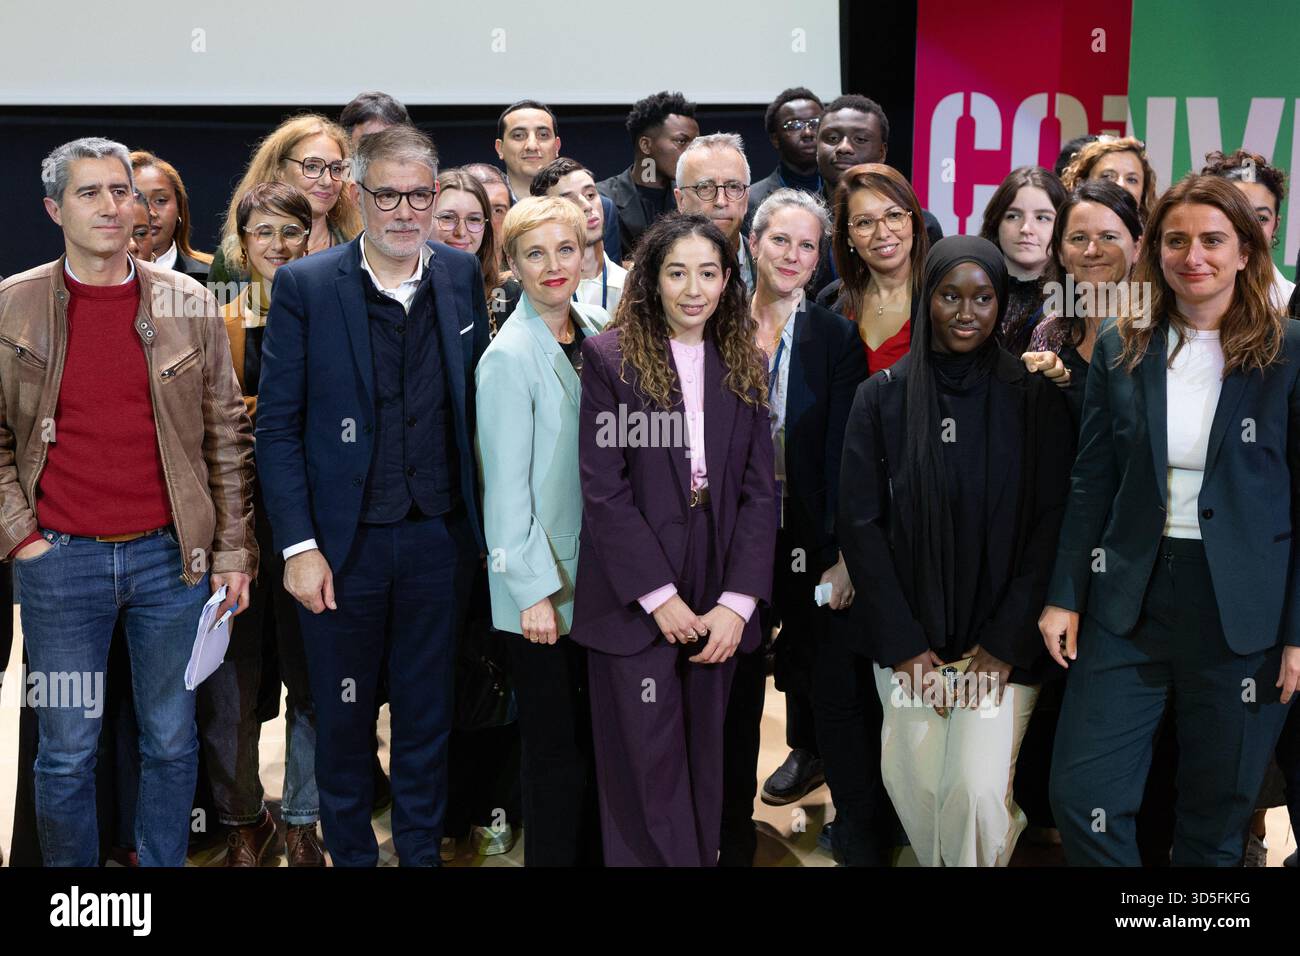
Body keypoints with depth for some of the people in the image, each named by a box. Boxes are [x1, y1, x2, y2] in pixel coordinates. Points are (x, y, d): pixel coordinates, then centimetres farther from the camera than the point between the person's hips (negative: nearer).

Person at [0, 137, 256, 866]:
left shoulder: (189, 305, 2)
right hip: (60, 561, 0)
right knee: (68, 754, 7)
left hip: (172, 557, 1)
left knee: (172, 743, 10)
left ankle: (164, 863, 28)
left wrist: (234, 550, 1)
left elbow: (227, 435, 4)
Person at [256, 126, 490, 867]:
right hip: (344, 542, -2)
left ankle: (423, 850, 32)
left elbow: (479, 402, 7)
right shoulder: (305, 286, -6)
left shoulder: (463, 276, 2)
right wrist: (298, 546, -11)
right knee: (343, 719, 12)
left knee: (429, 715, 14)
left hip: (440, 536, 2)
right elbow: (278, 425, -6)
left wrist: (484, 521, 3)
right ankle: (351, 853, 31)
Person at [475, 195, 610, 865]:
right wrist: (534, 590, -14)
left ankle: (596, 853, 32)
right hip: (545, 589, -6)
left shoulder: (599, 330, 6)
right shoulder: (509, 358, -13)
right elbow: (505, 486, -13)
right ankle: (554, 856, 21)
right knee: (557, 753, 4)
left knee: (601, 739, 15)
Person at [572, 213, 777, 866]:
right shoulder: (609, 358, -3)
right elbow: (603, 487, -8)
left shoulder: (744, 367, 9)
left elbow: (758, 491, 4)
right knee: (648, 763, 0)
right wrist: (659, 596, -13)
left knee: (703, 759, 10)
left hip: (718, 608, 3)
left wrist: (737, 602, -6)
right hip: (634, 602, -3)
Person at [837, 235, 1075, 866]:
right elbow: (859, 522, -1)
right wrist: (905, 645, -6)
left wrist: (1005, 644, -9)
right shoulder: (883, 396, 1)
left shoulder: (1034, 397, -1)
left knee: (978, 787, -12)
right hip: (908, 639, 1)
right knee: (914, 781, 3)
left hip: (1003, 642, -1)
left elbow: (1051, 523, -3)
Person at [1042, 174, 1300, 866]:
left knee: (1216, 818, 9)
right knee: (1081, 797, -1)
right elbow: (1091, 484, 7)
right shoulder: (1121, 349, 5)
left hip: (1241, 613, -2)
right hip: (1129, 602, 2)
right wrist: (1065, 596, 2)